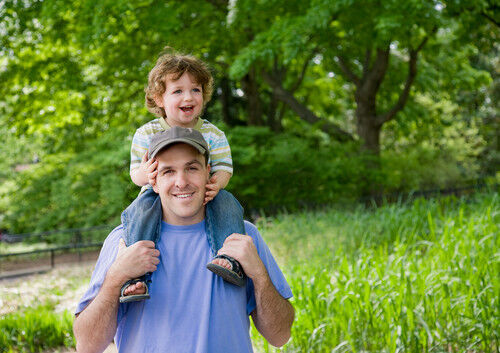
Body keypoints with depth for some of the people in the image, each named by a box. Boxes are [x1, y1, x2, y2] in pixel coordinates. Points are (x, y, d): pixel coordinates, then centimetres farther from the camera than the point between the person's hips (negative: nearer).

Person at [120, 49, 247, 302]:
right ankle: (135, 276, -38)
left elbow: (224, 168, -2)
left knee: (226, 202, -28)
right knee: (143, 207, -32)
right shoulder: (146, 134, 1)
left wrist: (217, 182, -28)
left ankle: (231, 261, -36)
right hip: (159, 195, -1)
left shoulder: (213, 134, 3)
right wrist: (144, 174, -30)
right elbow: (135, 171, -2)